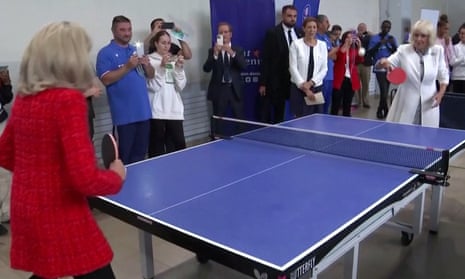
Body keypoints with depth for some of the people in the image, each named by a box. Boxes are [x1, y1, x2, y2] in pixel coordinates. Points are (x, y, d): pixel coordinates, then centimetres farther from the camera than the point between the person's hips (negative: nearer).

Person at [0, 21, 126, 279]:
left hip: (25, 211, 8)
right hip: (60, 216, -8)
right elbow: (85, 179, -24)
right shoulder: (69, 99, -20)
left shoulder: (23, 98, 3)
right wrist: (117, 175, -7)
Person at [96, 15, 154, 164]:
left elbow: (150, 75, 16)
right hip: (125, 114, -6)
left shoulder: (136, 50, 16)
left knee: (141, 152, 13)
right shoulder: (106, 53, -4)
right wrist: (128, 67, -22)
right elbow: (106, 80, -15)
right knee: (125, 155, -3)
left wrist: (147, 65, -6)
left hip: (143, 111, 6)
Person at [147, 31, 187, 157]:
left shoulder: (174, 60, 13)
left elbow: (181, 86, 6)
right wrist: (162, 67, -16)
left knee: (180, 144, -1)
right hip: (157, 111, -4)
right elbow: (153, 86, -9)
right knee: (157, 147, 1)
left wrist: (179, 68, -7)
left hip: (174, 110, 4)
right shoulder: (150, 60, 0)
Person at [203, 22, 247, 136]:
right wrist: (215, 54, -25)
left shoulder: (238, 49, 8)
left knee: (240, 120, 1)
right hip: (219, 89, -1)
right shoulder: (212, 50, 4)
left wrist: (232, 53, -23)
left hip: (235, 89, 1)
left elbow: (244, 66, -9)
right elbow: (206, 69, -10)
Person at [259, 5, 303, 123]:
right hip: (275, 80, -4)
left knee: (280, 113, 13)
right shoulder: (272, 33, -5)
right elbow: (265, 59, -8)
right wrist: (263, 83, -12)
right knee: (265, 115, 3)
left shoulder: (300, 33, 8)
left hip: (295, 79, 4)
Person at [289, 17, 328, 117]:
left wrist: (311, 82, -11)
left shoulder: (322, 45, 7)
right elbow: (293, 68, -6)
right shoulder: (296, 44, -2)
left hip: (316, 88, 3)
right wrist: (304, 88, -12)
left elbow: (324, 68, 4)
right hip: (299, 88, -3)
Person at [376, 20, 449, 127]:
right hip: (405, 106, -1)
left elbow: (443, 75, 10)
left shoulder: (438, 51, -2)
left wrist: (441, 93, -6)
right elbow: (378, 66, -10)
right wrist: (383, 62, -33)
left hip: (428, 106, 1)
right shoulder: (403, 50, -7)